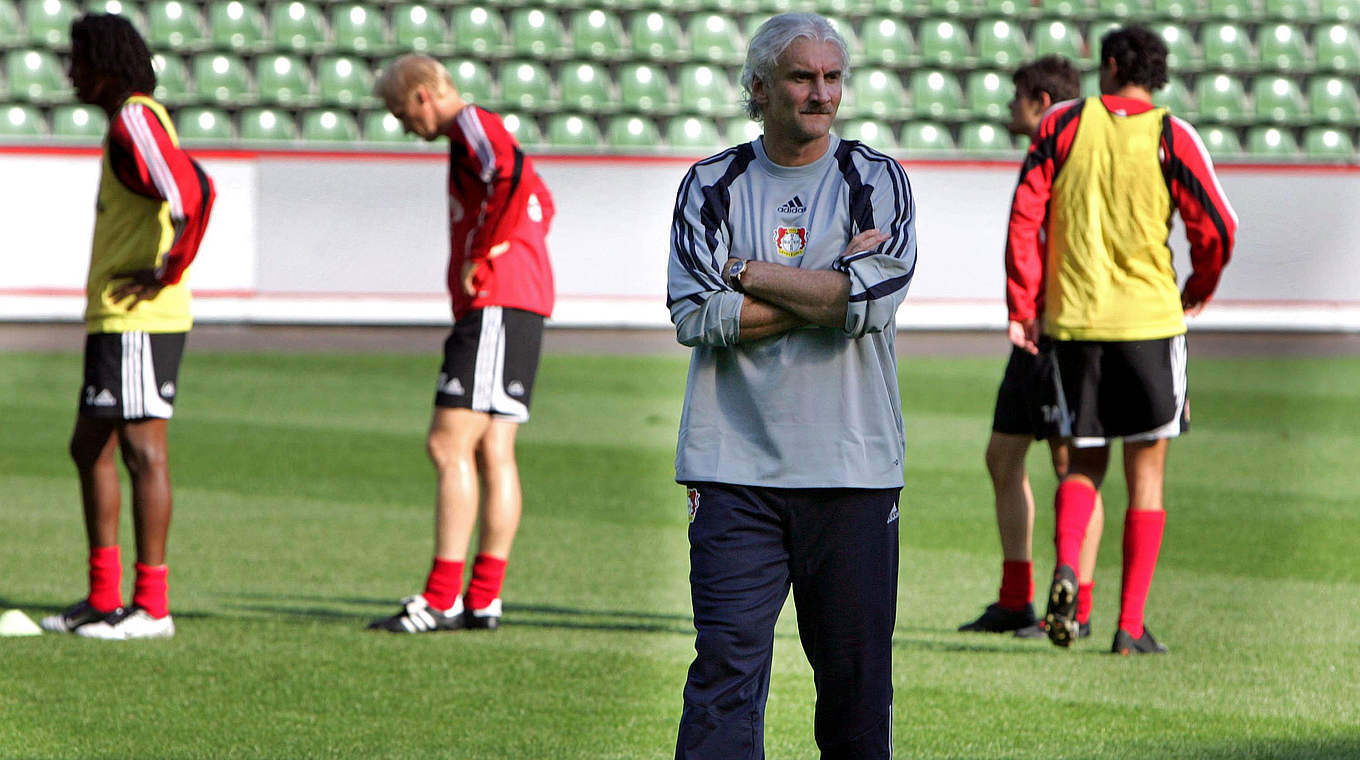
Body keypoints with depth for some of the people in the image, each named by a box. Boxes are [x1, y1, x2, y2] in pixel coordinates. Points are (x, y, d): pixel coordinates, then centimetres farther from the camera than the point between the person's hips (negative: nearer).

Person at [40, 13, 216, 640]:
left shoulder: (136, 122, -14)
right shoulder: (127, 122, 18)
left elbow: (195, 190, -28)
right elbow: (187, 192, 29)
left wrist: (170, 272, -19)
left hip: (138, 320, -11)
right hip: (113, 320, 11)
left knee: (143, 448, -9)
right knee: (90, 447, 14)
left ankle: (151, 606, -8)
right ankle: (103, 599, 18)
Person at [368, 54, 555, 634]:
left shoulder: (473, 125, -7)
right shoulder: (479, 134, 24)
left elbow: (513, 179, -27)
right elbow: (539, 203, 37)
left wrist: (484, 257, -19)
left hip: (495, 305, -11)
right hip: (520, 306, 11)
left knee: (449, 446, -12)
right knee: (493, 453, 9)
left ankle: (442, 600, -15)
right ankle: (484, 599, 9)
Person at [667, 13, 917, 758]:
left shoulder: (877, 181, 6)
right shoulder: (711, 186, 7)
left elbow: (871, 301, -11)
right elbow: (695, 316, -6)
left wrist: (749, 273, -6)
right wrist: (824, 292, -9)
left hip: (852, 467, 0)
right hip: (735, 467, 0)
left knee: (855, 669, 4)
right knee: (726, 663, -8)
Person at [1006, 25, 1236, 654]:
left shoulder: (1063, 125, 3)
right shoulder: (1171, 138, -2)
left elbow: (1024, 217, -3)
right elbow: (1216, 230, -5)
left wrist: (1023, 307, 1)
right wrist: (1195, 294, 14)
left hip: (1072, 321, 2)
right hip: (1148, 319, -2)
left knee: (1084, 463, 15)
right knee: (1146, 471, 7)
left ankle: (1065, 567, -14)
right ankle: (1131, 624, 2)